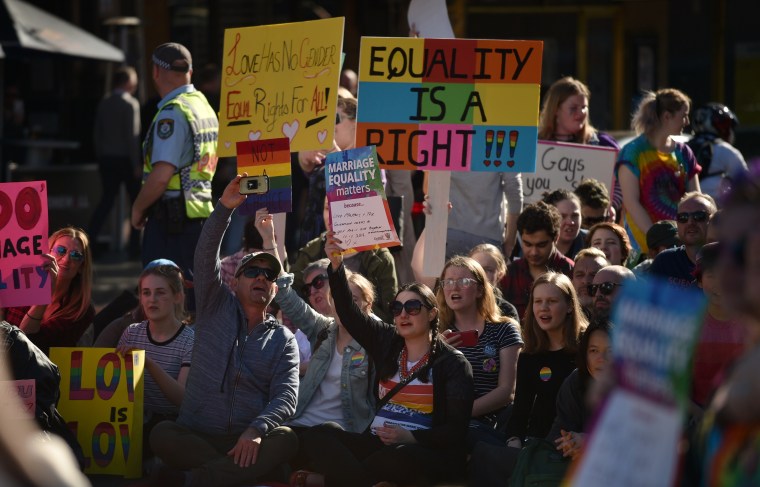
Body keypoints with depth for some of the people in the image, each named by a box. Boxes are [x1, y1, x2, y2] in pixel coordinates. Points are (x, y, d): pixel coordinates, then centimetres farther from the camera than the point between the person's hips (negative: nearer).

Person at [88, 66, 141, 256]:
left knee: (107, 198, 10)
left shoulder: (104, 104, 7)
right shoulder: (131, 104, -12)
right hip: (125, 159, -6)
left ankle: (89, 238, -4)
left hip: (106, 159, 6)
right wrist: (137, 163, -14)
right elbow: (132, 136, -16)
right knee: (138, 200, 6)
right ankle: (135, 244, 6)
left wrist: (100, 157, 16)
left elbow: (97, 133, 9)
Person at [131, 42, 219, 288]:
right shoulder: (204, 105, 14)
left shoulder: (172, 114, -16)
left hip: (172, 216, -10)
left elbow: (161, 175, -23)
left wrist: (138, 208, -8)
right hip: (202, 210, 10)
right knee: (193, 292, 14)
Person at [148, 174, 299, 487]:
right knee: (162, 435, -32)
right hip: (196, 436, 0)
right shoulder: (216, 308, 13)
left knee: (285, 440, -33)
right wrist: (224, 208, -18)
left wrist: (256, 429, -24)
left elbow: (285, 396, -4)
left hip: (249, 440, 1)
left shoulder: (283, 340, 12)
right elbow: (205, 256, -3)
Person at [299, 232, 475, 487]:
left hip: (423, 451, -5)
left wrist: (411, 438, -21)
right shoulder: (387, 342, 15)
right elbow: (348, 313, 6)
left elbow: (456, 429, -6)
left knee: (399, 456, -42)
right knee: (318, 436, -21)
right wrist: (336, 266, -8)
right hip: (376, 443, 5)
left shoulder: (453, 363, 1)